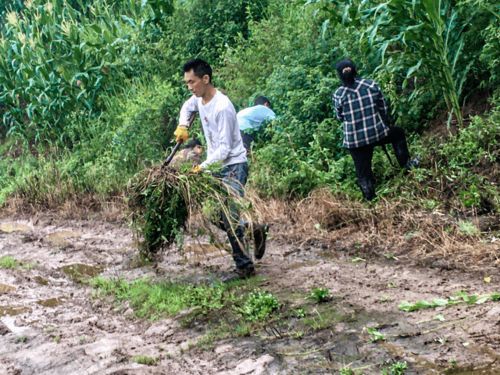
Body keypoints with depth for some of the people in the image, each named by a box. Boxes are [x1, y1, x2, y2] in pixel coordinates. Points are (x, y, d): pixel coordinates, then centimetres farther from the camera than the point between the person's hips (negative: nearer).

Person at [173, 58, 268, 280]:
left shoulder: (222, 107, -24)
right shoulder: (198, 98, 1)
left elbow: (225, 148, -23)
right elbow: (187, 108, 27)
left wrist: (203, 167, -27)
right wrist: (182, 126, 9)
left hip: (233, 166, -9)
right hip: (217, 166, 9)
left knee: (229, 218, -13)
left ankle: (244, 267, -4)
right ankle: (255, 230, 31)